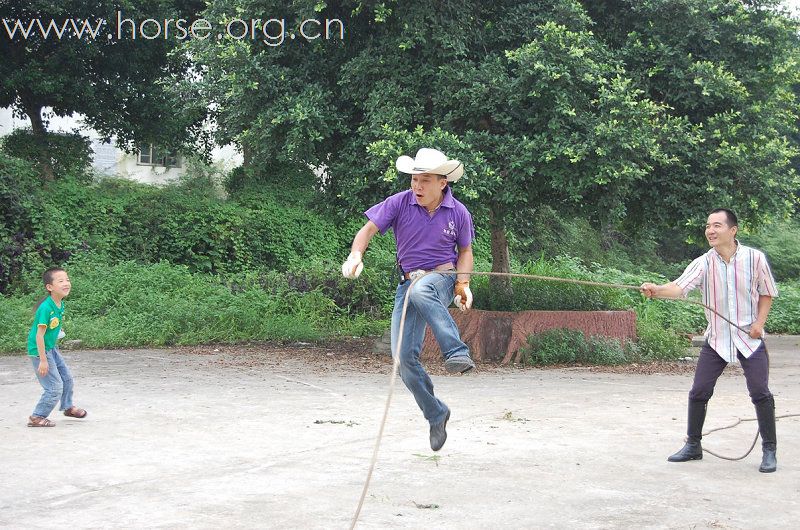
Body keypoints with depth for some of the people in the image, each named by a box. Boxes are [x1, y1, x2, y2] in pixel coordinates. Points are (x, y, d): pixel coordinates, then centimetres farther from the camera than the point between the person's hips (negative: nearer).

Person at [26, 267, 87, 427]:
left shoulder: (61, 305, -2)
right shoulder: (46, 308, -28)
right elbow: (39, 335, -26)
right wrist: (43, 360, -25)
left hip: (51, 348, 9)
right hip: (39, 350, -9)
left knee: (67, 378, 22)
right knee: (55, 387, -5)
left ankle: (68, 407, 44)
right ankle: (36, 418, 8)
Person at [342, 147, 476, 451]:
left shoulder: (458, 213, -1)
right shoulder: (399, 203, -4)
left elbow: (465, 251, 12)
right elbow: (368, 229, -5)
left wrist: (463, 283, -4)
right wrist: (355, 255, -25)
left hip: (442, 279, -3)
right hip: (409, 283, 3)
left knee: (420, 292, -41)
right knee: (404, 356, -7)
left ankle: (458, 355, -46)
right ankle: (436, 415, 11)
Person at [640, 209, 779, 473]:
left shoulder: (755, 258, -8)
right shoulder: (703, 263, -8)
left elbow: (767, 293, 5)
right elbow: (680, 287, -24)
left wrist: (759, 322, -9)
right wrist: (656, 290, -44)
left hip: (749, 338, -1)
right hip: (716, 339, 2)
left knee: (760, 394, -5)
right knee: (698, 392, 1)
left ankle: (769, 450, 11)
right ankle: (693, 445, 18)